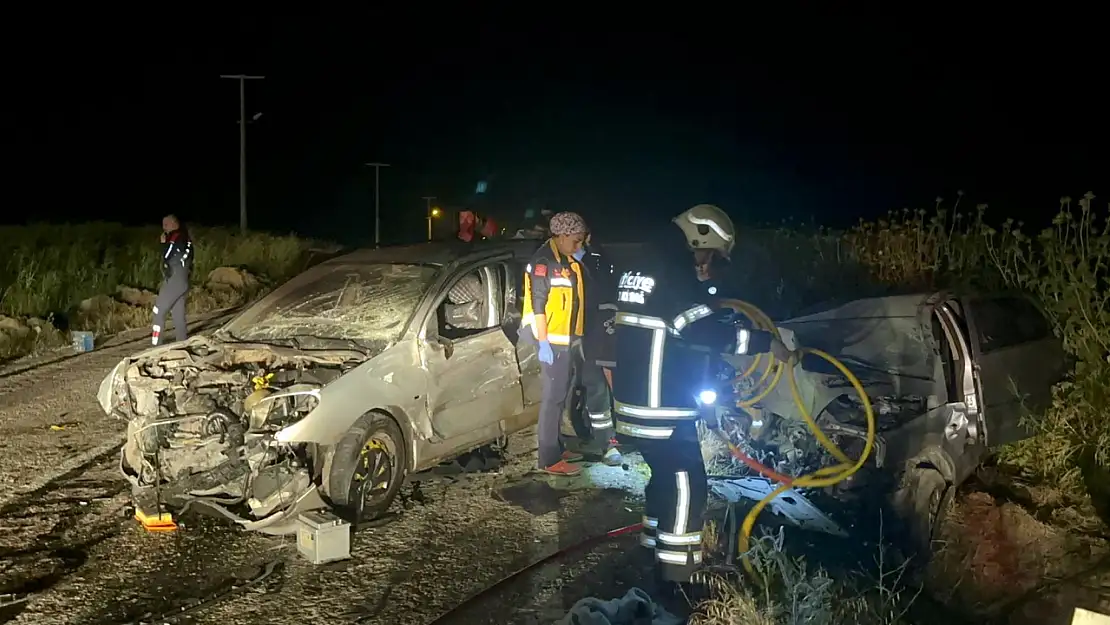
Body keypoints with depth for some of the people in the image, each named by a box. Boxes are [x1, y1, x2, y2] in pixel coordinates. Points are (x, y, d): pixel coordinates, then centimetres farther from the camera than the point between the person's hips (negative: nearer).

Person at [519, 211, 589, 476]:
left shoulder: (568, 260, 12)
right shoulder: (543, 261, -15)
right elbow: (538, 303, -19)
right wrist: (543, 343, -21)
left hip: (567, 338, 9)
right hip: (552, 340, -9)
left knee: (562, 394, 15)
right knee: (553, 396, -6)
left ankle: (556, 447, 26)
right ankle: (549, 459, -2)